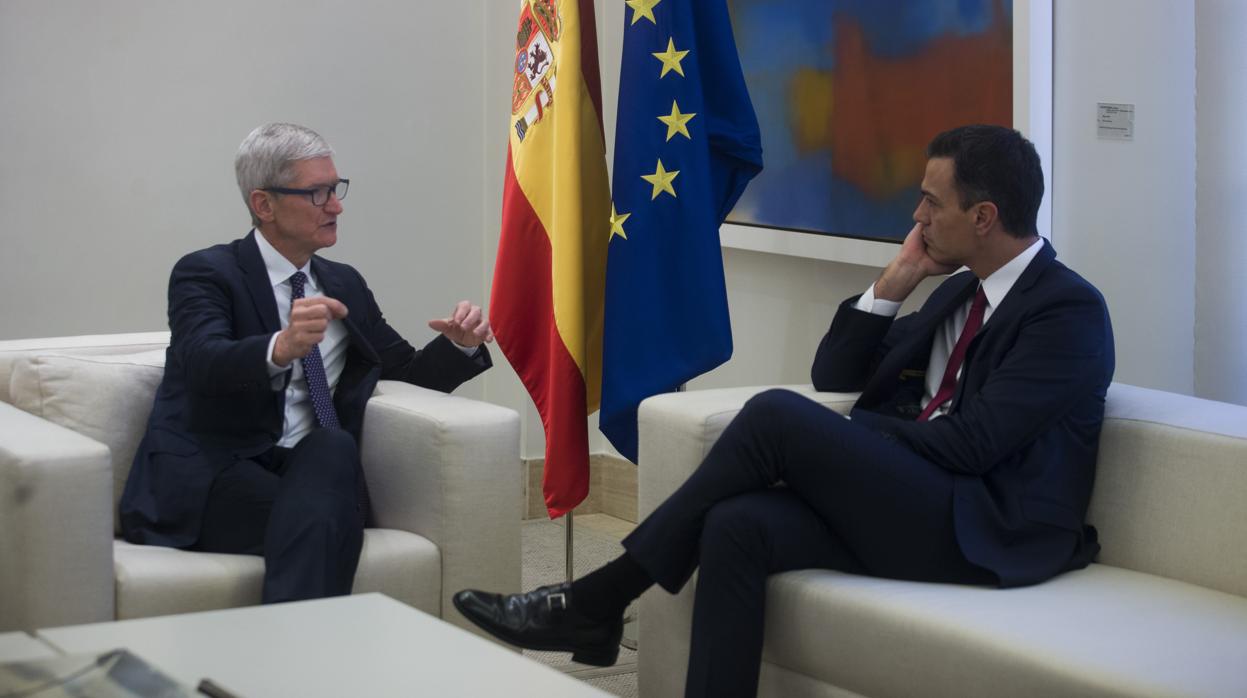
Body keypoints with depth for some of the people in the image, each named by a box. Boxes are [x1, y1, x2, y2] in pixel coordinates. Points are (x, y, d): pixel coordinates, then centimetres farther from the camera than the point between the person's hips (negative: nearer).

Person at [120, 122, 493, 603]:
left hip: (310, 474, 5)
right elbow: (205, 365, -20)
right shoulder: (205, 274, 0)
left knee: (332, 447, -32)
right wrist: (279, 348, -42)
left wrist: (459, 346, 0)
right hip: (210, 482, -5)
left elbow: (407, 373, 23)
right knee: (318, 520, -35)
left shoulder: (343, 284, 20)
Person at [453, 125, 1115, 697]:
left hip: (985, 533, -8)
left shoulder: (1071, 309, -7)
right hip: (909, 504, 8)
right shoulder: (957, 292, 20)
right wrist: (892, 283, 6)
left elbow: (971, 443, -16)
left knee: (778, 414, -22)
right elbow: (834, 376, 19)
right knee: (738, 526, -21)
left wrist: (845, 439, -6)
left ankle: (597, 599, -14)